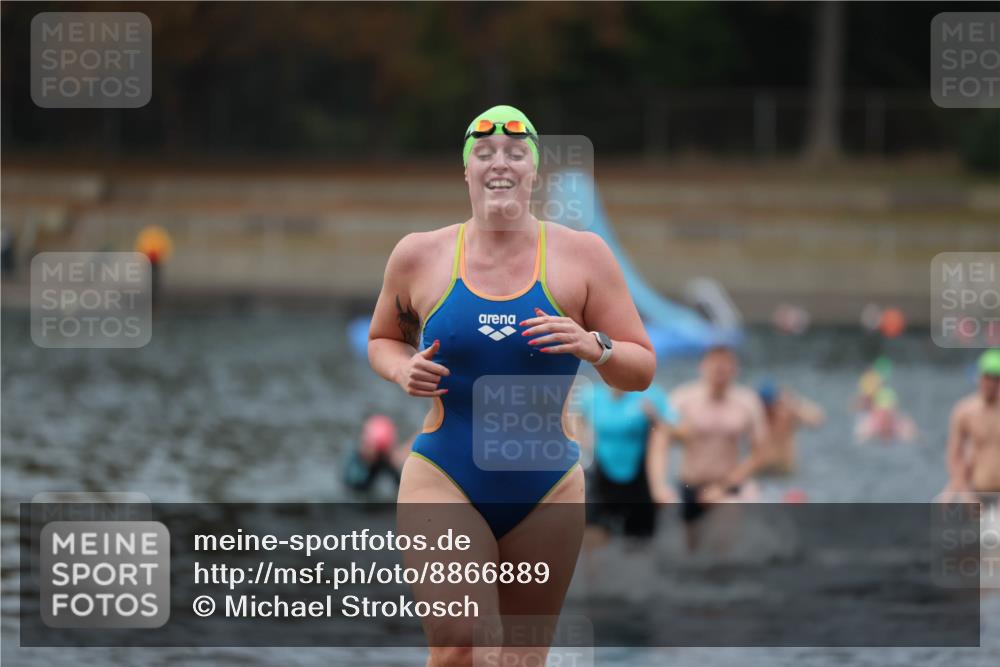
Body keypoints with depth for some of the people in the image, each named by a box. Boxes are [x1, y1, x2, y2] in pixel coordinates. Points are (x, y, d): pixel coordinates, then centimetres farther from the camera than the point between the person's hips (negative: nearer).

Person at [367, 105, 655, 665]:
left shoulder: (582, 255, 0)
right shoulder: (419, 256, 2)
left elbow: (643, 370, 3)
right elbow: (383, 339, 19)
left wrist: (593, 346, -18)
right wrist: (403, 371, -4)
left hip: (546, 488, 1)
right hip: (445, 480, -1)